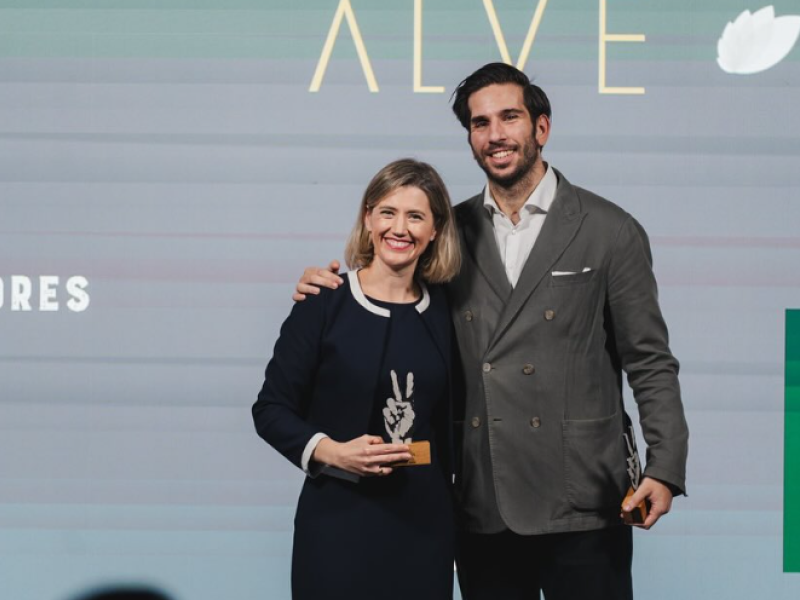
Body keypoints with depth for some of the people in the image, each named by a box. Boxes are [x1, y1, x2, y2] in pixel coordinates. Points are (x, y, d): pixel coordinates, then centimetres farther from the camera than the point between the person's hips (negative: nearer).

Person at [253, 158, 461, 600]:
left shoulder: (444, 309, 5)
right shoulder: (324, 304, -6)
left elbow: (447, 421, 12)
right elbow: (271, 410, -2)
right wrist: (329, 451, -17)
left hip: (425, 522, 3)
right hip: (338, 519, -3)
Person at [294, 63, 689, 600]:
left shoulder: (610, 232, 1)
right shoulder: (453, 231, 9)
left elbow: (649, 363, 0)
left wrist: (665, 469, -9)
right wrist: (329, 292, -1)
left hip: (580, 506, -3)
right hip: (483, 510, 3)